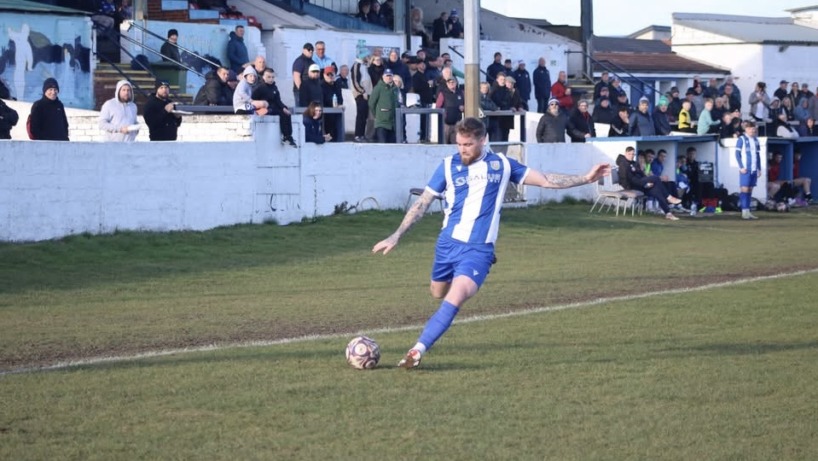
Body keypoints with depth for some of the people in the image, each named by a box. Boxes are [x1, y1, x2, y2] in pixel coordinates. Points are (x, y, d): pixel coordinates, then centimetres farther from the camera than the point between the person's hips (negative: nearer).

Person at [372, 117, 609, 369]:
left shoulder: (501, 164, 2)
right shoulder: (449, 165, 0)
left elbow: (544, 180, 9)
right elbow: (423, 203, 3)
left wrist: (585, 178, 4)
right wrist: (396, 236, -2)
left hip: (478, 249, -2)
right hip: (448, 243, 2)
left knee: (454, 299, -22)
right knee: (438, 292, 15)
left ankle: (418, 351, -24)